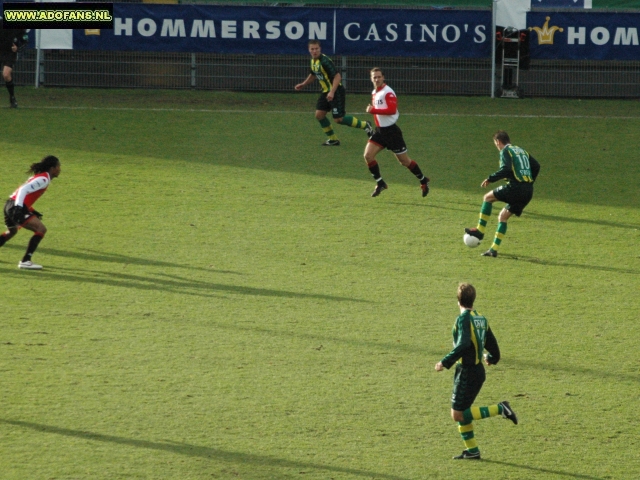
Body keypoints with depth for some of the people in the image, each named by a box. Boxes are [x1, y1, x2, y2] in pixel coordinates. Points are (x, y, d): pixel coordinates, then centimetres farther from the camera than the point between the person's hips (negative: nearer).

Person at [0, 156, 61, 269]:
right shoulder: (44, 180, -11)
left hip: (10, 205, 11)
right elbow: (24, 190, -23)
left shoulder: (39, 177, 19)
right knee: (41, 229, -15)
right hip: (16, 207, -11)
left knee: (11, 231, 34)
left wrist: (32, 211, 24)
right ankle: (25, 261, -18)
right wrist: (18, 208, -30)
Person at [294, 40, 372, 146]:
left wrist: (332, 92, -33)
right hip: (326, 91, 9)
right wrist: (303, 84, 20)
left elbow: (337, 76, -27)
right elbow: (313, 74, 27)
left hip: (336, 91, -9)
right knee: (319, 115, 1)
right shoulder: (313, 61, 6)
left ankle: (364, 125, 9)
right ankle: (333, 139, 13)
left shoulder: (324, 61, -22)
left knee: (339, 119, -9)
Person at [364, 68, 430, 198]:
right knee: (368, 155, -8)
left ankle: (423, 180, 23)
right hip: (379, 131, 8)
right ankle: (380, 183, 4)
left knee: (404, 160, 3)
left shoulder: (388, 93, -17)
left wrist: (373, 110, -31)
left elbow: (391, 110, -30)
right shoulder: (374, 93, 12)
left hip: (391, 131, -8)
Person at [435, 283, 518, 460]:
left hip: (467, 371, -9)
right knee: (460, 412, 15)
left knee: (458, 414, -5)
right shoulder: (481, 319, 10)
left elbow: (463, 344, -28)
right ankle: (472, 450, 14)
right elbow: (492, 344, 17)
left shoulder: (464, 319, -14)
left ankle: (500, 409, -11)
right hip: (478, 370, 9)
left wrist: (446, 362, -26)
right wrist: (491, 358, 38)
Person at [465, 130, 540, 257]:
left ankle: (480, 230, 8)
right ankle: (494, 249, 10)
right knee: (503, 217, 16)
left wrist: (490, 179, -8)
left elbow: (506, 169, -17)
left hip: (515, 187, -8)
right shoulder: (521, 151, 23)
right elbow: (536, 166, 21)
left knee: (488, 197, 11)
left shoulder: (505, 151, -2)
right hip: (528, 192, 8)